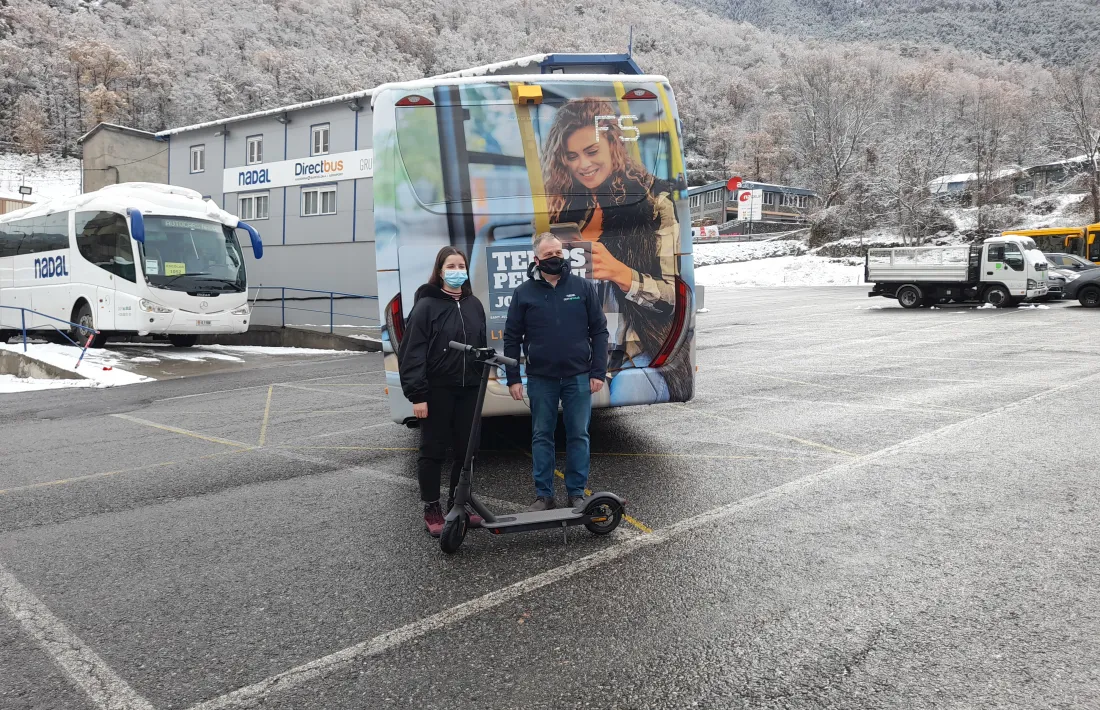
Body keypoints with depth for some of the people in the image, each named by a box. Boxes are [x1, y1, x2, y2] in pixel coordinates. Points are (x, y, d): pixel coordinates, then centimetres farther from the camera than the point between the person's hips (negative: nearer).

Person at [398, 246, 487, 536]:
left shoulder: (474, 305, 8)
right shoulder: (426, 305, -8)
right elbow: (412, 353, -12)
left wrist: (482, 383, 13)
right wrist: (417, 395, -16)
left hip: (468, 390, 5)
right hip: (437, 391, -5)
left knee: (466, 450, 10)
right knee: (433, 451, 4)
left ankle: (458, 504, 26)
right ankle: (431, 510, 16)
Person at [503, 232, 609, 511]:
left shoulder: (583, 287, 2)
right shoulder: (524, 292, 1)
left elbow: (599, 332, 3)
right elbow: (512, 338, 4)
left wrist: (598, 372, -4)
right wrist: (513, 378, -1)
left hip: (578, 377, 0)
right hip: (540, 379, 0)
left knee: (578, 435, 6)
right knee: (541, 437, 7)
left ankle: (577, 493, 17)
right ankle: (543, 495, 17)